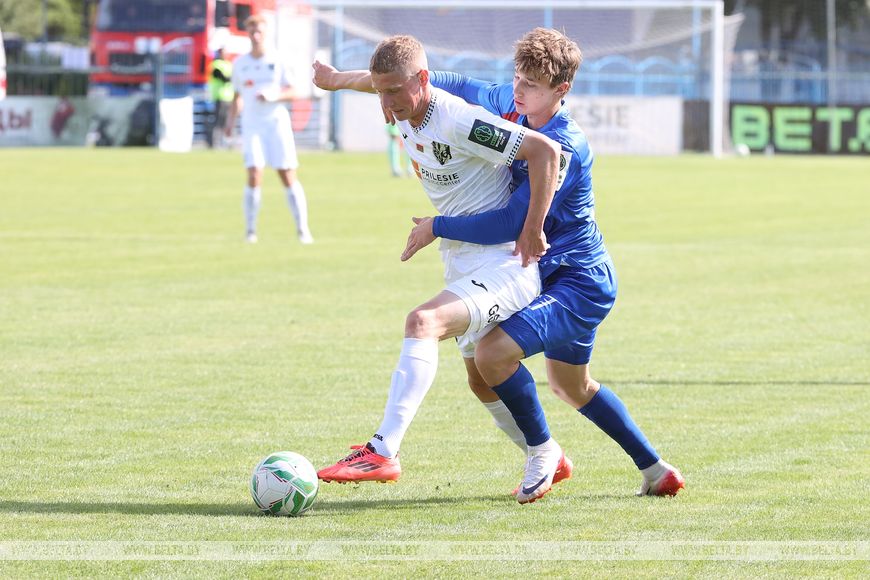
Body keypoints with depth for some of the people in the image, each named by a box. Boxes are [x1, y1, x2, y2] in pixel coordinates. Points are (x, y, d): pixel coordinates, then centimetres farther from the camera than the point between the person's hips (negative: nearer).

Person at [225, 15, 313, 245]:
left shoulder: (277, 61, 3)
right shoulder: (240, 64, 9)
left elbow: (291, 93, 2)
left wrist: (273, 96, -16)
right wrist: (230, 122, 8)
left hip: (277, 122, -1)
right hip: (252, 125, 1)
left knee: (288, 176, -5)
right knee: (254, 175, -15)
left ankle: (302, 229, 1)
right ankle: (250, 230, -5)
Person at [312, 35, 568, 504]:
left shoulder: (459, 122, -25)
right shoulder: (405, 110, 1)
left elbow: (546, 151, -26)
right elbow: (379, 79, 27)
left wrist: (533, 229, -22)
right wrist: (337, 79, 45)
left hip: (505, 265, -10)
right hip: (463, 265, 10)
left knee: (422, 322, -30)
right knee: (482, 377, 19)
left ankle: (383, 452, -39)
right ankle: (544, 455, 43)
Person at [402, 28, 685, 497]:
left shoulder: (564, 150, -28)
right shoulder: (511, 104, -4)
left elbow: (509, 225, -31)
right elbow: (466, 89, 13)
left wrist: (437, 228, -23)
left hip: (579, 282, -10)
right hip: (554, 277, 10)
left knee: (492, 352, -24)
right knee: (570, 385, 24)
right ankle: (656, 472, 37)